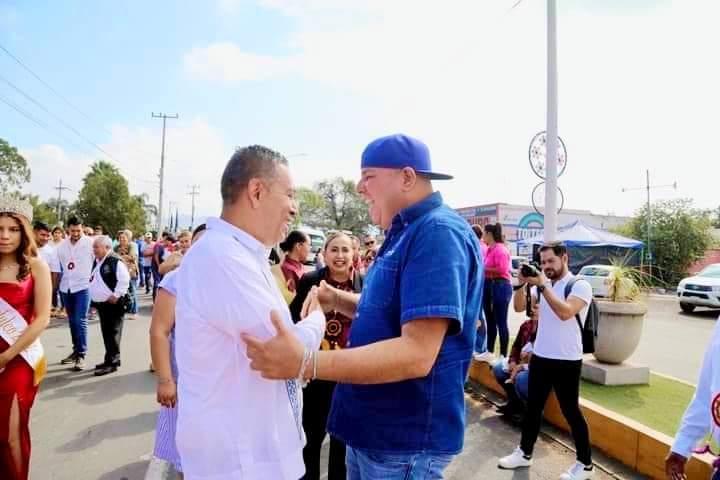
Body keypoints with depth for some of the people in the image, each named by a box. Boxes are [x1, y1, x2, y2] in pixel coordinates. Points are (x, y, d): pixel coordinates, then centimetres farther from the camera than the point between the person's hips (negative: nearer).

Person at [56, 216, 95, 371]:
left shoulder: (90, 242, -8)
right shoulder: (62, 245, 6)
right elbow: (58, 265, 14)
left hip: (83, 286, -5)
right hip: (66, 287, 5)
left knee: (80, 321, -8)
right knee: (72, 321, 13)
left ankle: (81, 355, -3)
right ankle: (76, 350, 24)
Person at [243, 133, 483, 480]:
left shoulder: (439, 232, -22)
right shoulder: (405, 233, 11)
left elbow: (416, 354, -31)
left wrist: (305, 363, -36)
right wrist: (337, 300, 5)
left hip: (406, 437, -9)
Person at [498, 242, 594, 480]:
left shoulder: (580, 285, -10)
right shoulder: (542, 285, 7)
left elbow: (565, 312, -26)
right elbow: (519, 307, 2)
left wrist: (543, 285, -27)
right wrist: (521, 283, -13)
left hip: (567, 361, -6)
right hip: (540, 357, 6)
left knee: (570, 411, 4)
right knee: (533, 407, 15)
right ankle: (524, 453, 29)